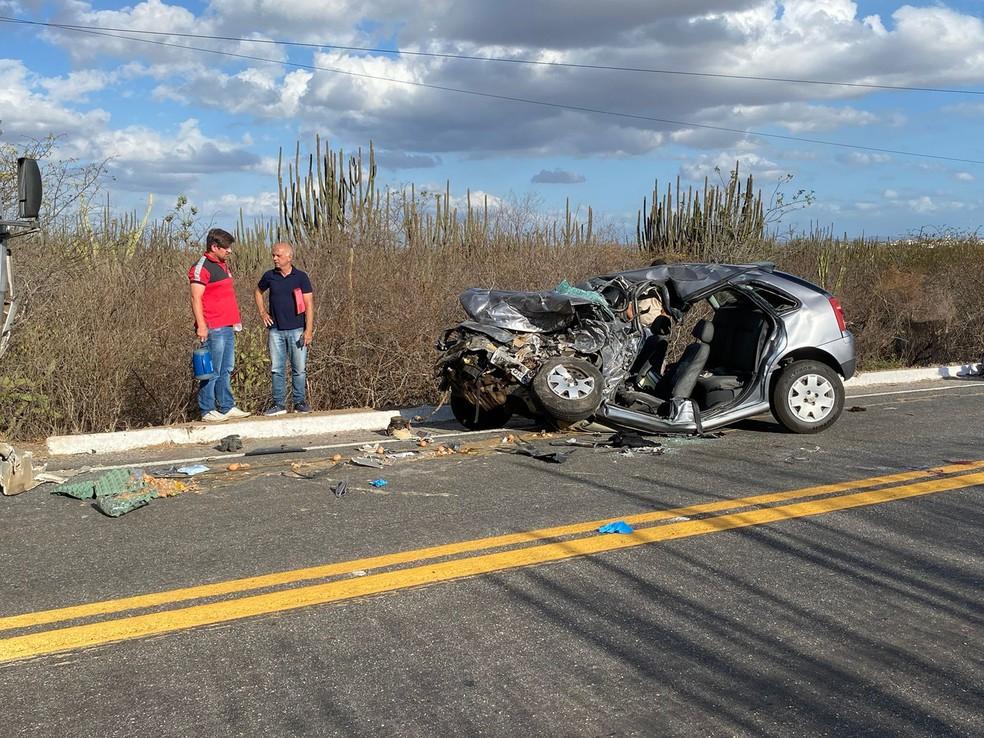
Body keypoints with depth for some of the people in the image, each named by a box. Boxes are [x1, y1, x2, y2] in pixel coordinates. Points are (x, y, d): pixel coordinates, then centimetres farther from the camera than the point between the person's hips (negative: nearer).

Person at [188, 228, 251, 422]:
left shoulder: (222, 265, 18)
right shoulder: (201, 268, -10)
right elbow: (196, 299, -16)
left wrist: (235, 321, 22)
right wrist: (201, 325, -22)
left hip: (227, 327, 9)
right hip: (213, 329, -9)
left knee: (226, 370, 13)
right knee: (212, 372, -4)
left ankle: (227, 407, 20)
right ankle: (207, 411, 2)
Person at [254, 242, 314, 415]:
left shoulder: (301, 277, -3)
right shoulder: (269, 276, 5)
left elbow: (309, 304, -5)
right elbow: (258, 292, 25)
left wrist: (309, 330, -11)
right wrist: (262, 312, 12)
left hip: (296, 330, -2)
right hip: (276, 330, 3)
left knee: (299, 369, 2)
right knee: (277, 369, 4)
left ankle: (300, 402, 11)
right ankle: (279, 404, 11)